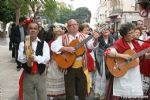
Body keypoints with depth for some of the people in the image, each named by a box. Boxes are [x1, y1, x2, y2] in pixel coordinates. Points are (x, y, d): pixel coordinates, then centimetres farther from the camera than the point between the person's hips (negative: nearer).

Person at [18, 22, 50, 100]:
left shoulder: (44, 44, -1)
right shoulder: (23, 44, 0)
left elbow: (46, 58, -15)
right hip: (27, 75, 1)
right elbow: (20, 59, -13)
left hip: (40, 75, 0)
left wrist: (35, 58, -32)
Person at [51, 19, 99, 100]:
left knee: (83, 92, 12)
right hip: (69, 67, -1)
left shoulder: (84, 37, 5)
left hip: (81, 67, 2)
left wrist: (95, 39, -26)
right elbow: (53, 46, -11)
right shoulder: (63, 38, 0)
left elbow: (92, 45, -4)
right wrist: (66, 48, -22)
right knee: (70, 93, 7)